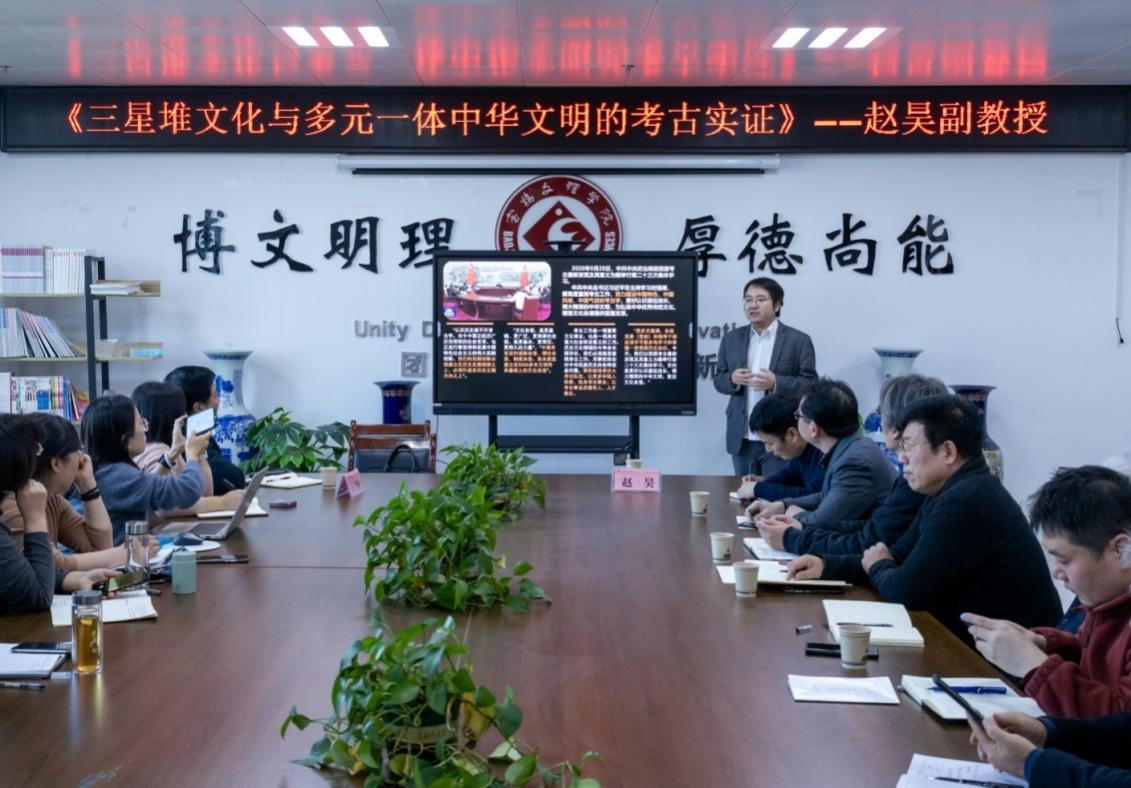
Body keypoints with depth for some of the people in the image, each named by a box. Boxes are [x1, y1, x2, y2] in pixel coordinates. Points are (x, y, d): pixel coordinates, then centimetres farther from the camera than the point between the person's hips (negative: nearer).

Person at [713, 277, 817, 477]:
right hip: (741, 438, 4)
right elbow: (719, 380, 12)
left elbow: (810, 384, -5)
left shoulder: (798, 340, -2)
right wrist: (732, 379, -11)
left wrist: (776, 383, -21)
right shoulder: (731, 339, 9)